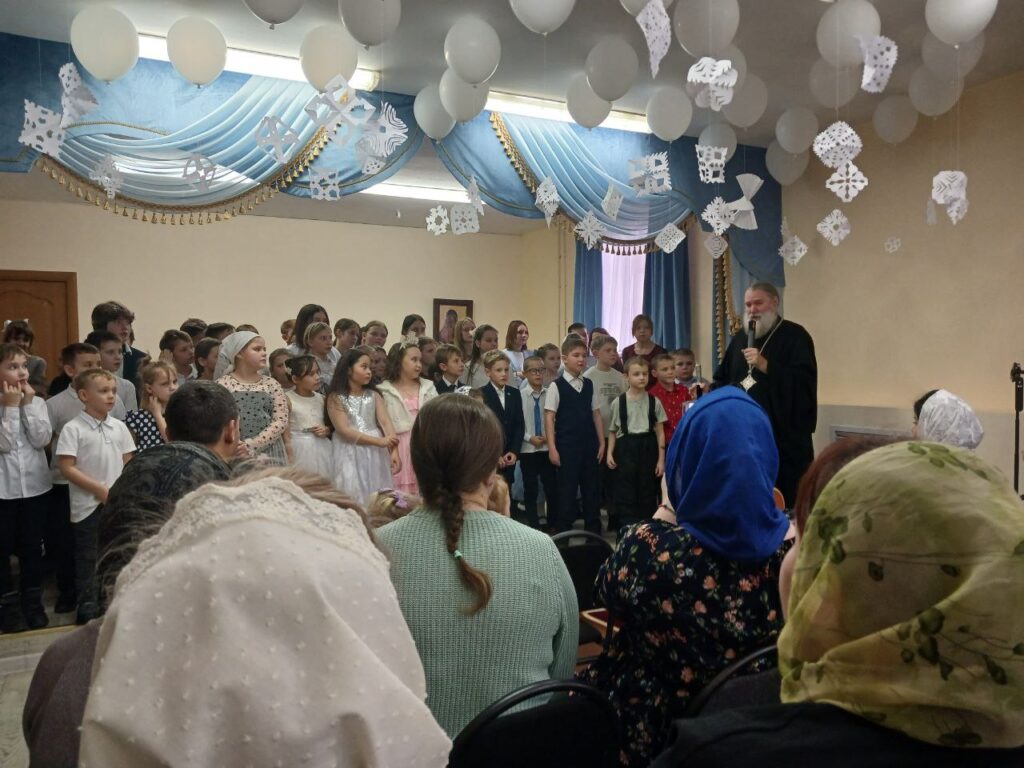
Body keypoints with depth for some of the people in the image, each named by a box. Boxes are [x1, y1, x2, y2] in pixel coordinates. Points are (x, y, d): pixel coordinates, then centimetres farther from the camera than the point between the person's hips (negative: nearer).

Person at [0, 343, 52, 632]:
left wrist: (27, 404, -13)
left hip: (34, 485, 2)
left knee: (31, 547, 12)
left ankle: (32, 602, 26)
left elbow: (42, 440, -11)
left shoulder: (37, 402, 0)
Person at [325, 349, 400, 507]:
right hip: (350, 454, -3)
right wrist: (380, 441, -18)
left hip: (375, 453, 3)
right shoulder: (335, 398, -2)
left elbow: (385, 422, -3)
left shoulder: (374, 395, 9)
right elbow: (344, 431, -11)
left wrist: (394, 451, -19)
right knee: (354, 495, -3)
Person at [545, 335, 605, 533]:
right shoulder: (556, 386, -5)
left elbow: (596, 414, 12)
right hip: (566, 446, -4)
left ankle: (594, 533, 20)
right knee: (566, 491, 1)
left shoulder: (589, 384, 9)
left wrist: (601, 443, 7)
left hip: (589, 445, 5)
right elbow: (549, 417, -7)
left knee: (592, 490, 9)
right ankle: (563, 534, 13)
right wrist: (552, 448, -12)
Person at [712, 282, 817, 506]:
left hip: (784, 435, -6)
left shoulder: (795, 336, -4)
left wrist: (764, 365, -23)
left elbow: (805, 380, -17)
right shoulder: (740, 338, 16)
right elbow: (722, 379, 21)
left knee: (787, 502, -5)